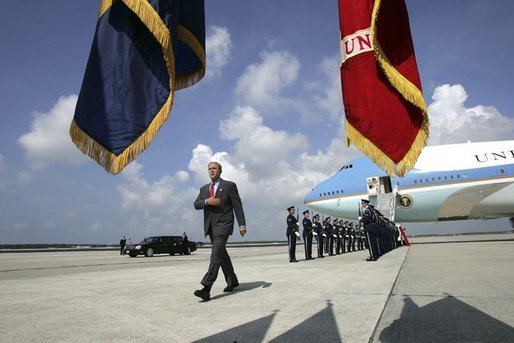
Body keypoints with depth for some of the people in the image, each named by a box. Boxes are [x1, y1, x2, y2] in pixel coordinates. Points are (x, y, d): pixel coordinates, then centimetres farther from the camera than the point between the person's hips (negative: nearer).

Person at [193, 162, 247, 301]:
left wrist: (242, 224, -11)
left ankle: (206, 288, -21)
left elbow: (237, 205, -4)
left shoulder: (229, 185, 0)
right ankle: (232, 281, 27)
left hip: (223, 224, -6)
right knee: (222, 254, 13)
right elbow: (196, 205, 6)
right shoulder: (204, 189, 17)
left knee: (216, 254, -16)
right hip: (210, 226, 6)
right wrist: (206, 201, -15)